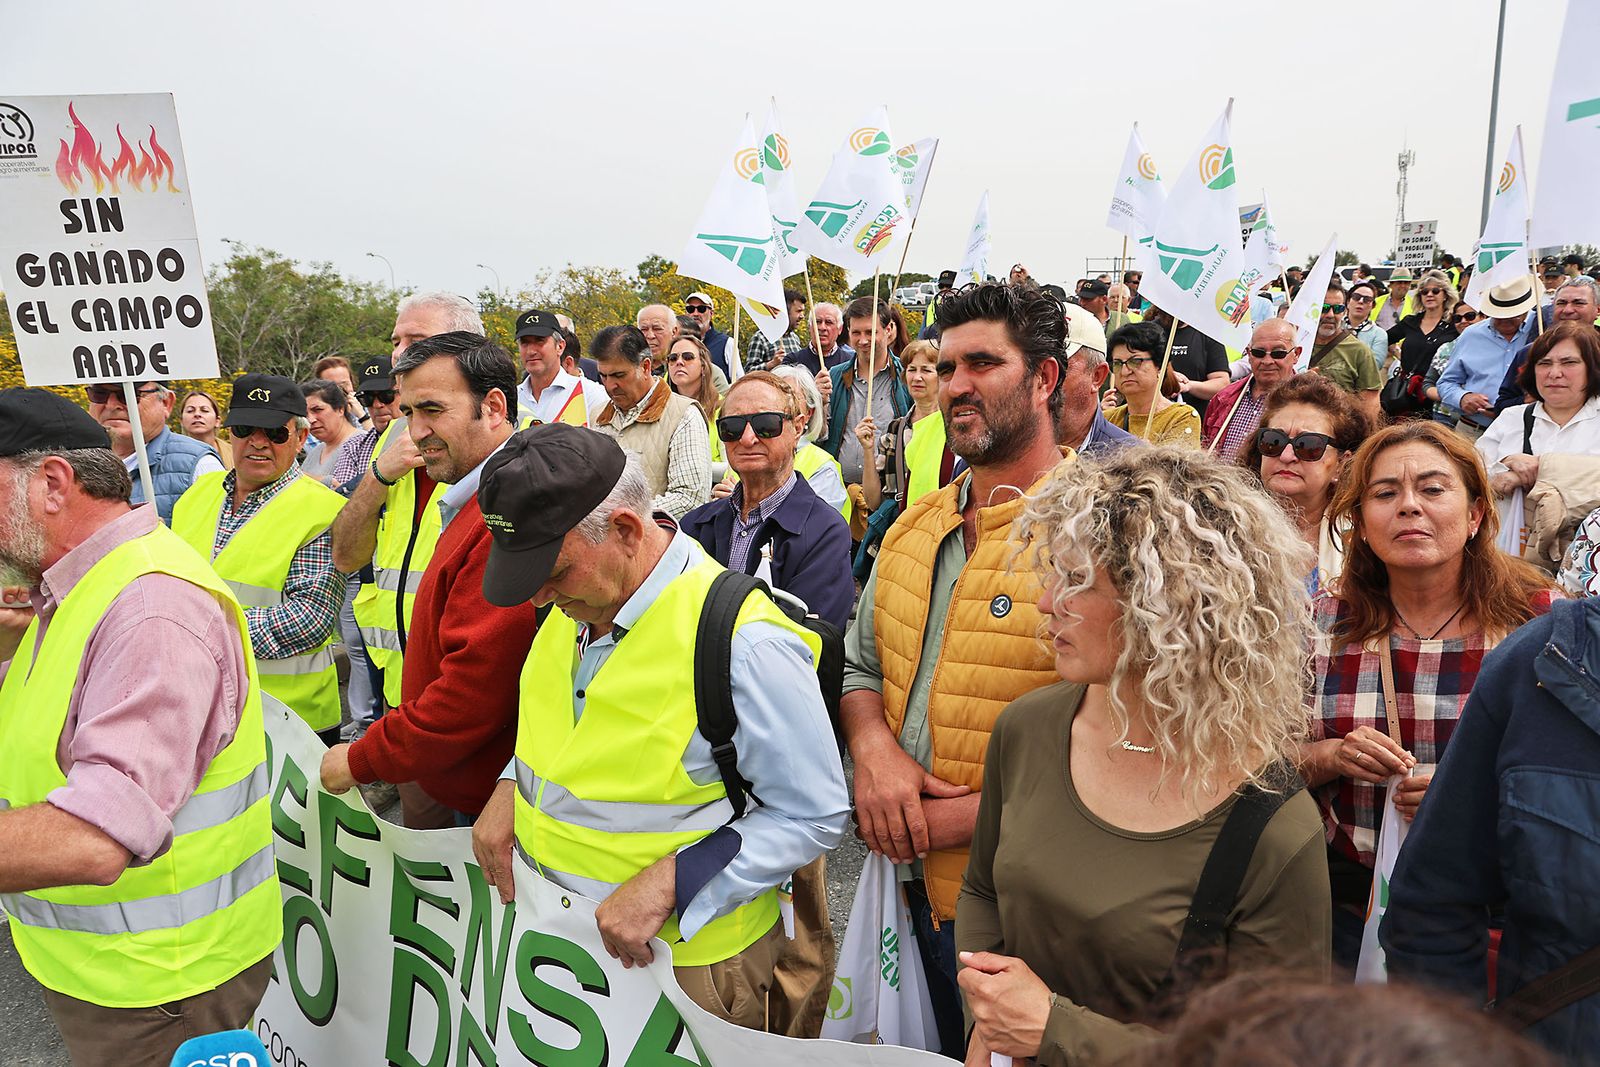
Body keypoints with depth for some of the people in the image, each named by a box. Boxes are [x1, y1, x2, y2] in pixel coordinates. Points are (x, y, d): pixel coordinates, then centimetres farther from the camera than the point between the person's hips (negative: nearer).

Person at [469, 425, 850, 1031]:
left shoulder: (747, 646, -27)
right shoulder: (575, 604, -2)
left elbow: (815, 817, -20)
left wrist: (666, 884, -26)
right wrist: (510, 790, -1)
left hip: (678, 955, -7)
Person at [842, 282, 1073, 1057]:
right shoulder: (913, 528, 6)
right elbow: (860, 664, 13)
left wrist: (970, 817, -21)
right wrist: (873, 745, -8)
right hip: (918, 884, 6)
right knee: (935, 1049, 24)